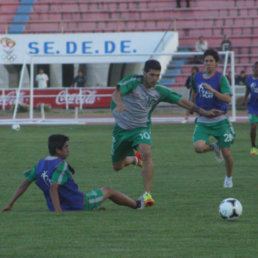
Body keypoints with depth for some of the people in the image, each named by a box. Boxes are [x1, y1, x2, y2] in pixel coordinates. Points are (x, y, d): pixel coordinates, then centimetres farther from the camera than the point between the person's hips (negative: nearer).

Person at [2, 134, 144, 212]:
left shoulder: (41, 164, 0)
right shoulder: (61, 165, -23)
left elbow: (25, 184, -1)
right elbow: (53, 188, -32)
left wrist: (10, 205, 1)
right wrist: (59, 212, -35)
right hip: (79, 204, -7)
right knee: (108, 190, 16)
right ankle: (136, 205, 37)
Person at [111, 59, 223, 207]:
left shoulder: (160, 92, -7)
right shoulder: (133, 82, -18)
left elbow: (182, 101, 1)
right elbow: (117, 93, -34)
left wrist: (205, 112, -2)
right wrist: (119, 104, -58)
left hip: (141, 128, 0)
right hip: (121, 128, 0)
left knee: (146, 153, -31)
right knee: (117, 167, 10)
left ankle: (147, 194, -30)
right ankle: (134, 158, 47)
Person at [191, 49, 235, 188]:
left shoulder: (221, 78, -10)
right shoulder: (197, 77, 3)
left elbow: (228, 99, -22)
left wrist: (212, 90, -32)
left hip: (220, 120, -2)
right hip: (202, 121, 3)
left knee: (226, 154, 0)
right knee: (198, 147, -23)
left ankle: (229, 178, 29)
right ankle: (214, 147, 13)